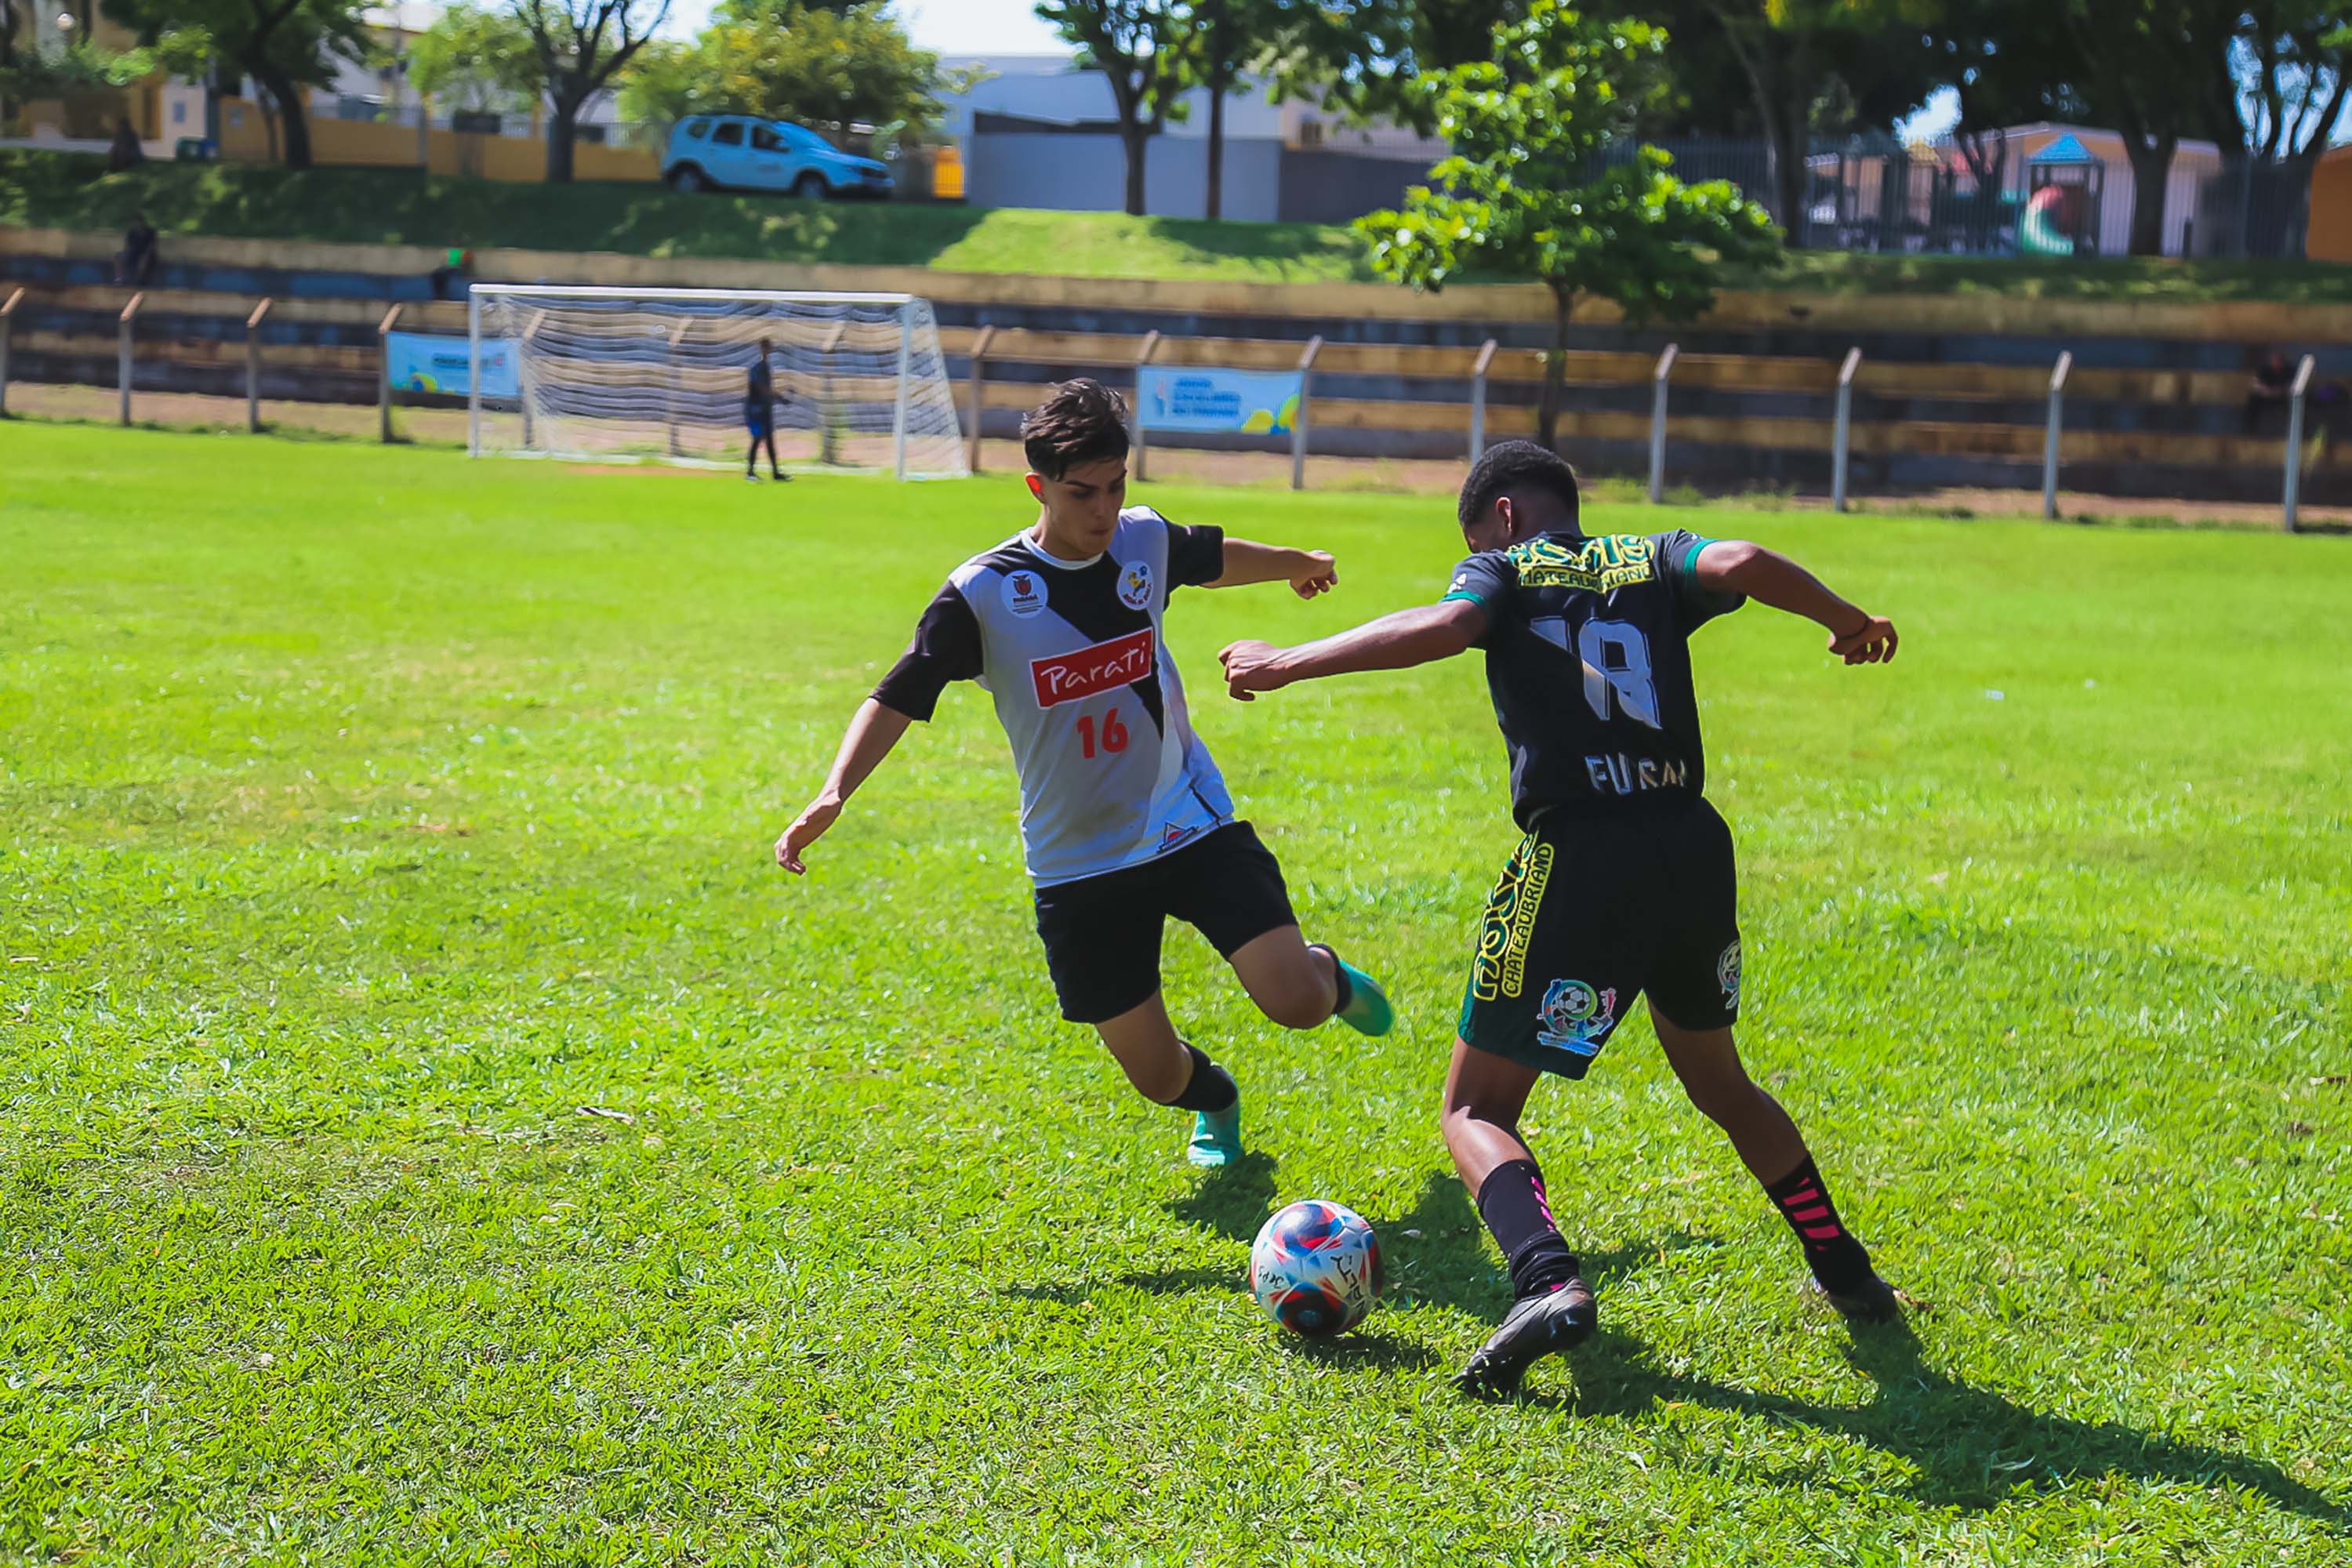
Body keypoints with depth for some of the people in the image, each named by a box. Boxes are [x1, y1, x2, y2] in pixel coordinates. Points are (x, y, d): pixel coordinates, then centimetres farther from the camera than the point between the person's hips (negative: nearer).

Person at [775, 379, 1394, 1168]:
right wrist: (833, 794, -29)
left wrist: (1298, 563, 40)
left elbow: (1215, 557, 20)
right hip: (1080, 862, -1)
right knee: (1156, 1073, 3)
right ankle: (1214, 1101, 41)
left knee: (1294, 1000, -17)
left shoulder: (1147, 540, -3)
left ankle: (1330, 976, 22)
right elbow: (899, 697, -13)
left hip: (1190, 823, 2)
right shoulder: (984, 592, -14)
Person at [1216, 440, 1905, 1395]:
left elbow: (1444, 626, -15)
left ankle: (1548, 1281, -22)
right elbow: (1740, 564, -5)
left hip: (1575, 857, -5)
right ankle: (1846, 1273, 32)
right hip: (1693, 851, 5)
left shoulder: (1507, 570, 6)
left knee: (1476, 1108, 4)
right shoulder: (1651, 561, 15)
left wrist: (1290, 664, -11)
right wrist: (1850, 623, 10)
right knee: (1717, 1080, 29)